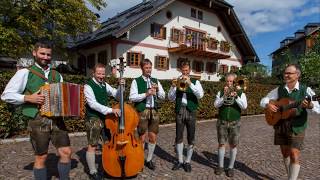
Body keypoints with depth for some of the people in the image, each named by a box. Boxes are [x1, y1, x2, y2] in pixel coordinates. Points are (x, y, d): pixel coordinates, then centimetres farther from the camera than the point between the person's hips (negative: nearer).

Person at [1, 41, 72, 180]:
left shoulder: (57, 75, 13)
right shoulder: (25, 72, 0)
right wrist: (28, 98, -14)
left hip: (56, 119, 4)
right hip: (38, 121, -4)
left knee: (66, 152, 3)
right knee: (41, 157, 7)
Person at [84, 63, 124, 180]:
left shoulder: (105, 85, 9)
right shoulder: (88, 86, -13)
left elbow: (117, 95, 13)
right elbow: (93, 104, -25)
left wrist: (121, 87, -8)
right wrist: (111, 110, -31)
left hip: (105, 118, 7)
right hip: (93, 119, -7)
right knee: (92, 146, 1)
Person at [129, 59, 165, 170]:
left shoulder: (156, 81, 12)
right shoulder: (136, 81, -1)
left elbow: (163, 96, 9)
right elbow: (132, 97, -11)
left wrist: (157, 90, -10)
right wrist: (145, 94, -22)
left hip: (154, 111, 4)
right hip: (142, 111, -4)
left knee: (153, 137, 9)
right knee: (142, 138, 2)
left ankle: (149, 160, 26)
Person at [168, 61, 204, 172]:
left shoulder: (195, 82, 6)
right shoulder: (177, 81, 9)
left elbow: (200, 95, -13)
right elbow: (171, 98, 3)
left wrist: (190, 83, -20)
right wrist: (173, 86, -14)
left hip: (191, 111, -1)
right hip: (179, 111, 2)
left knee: (191, 138, 5)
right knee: (178, 137, 6)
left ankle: (188, 162, 18)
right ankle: (180, 161, 20)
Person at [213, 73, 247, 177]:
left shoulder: (240, 93, -1)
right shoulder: (221, 92, 2)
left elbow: (244, 106, -14)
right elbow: (216, 105, -9)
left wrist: (236, 96, -27)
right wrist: (224, 96, -22)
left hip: (234, 122, -1)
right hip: (222, 122, 1)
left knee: (233, 145, 5)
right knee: (221, 144, 6)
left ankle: (231, 167, 19)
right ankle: (220, 166, 20)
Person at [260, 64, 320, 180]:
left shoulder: (305, 90, -9)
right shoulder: (279, 90, 1)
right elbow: (263, 100, 6)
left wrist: (311, 105, -36)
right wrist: (268, 105, -16)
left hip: (296, 128, -4)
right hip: (280, 126, 4)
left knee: (294, 156, -7)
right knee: (285, 153, 16)